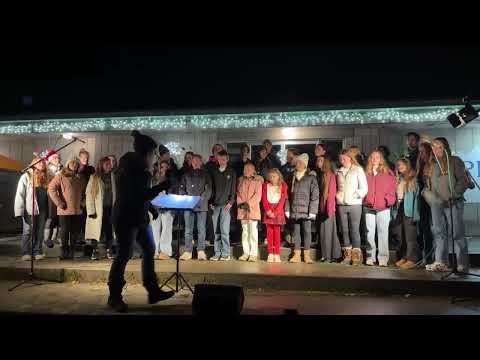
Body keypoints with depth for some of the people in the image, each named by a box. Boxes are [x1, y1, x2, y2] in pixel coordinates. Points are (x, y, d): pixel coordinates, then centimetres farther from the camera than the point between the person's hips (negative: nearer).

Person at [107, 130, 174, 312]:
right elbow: (139, 195, -23)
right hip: (126, 217, -9)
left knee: (149, 250, 11)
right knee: (123, 255, -2)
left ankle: (153, 291, 20)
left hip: (140, 216, 9)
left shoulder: (139, 168, 9)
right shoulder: (129, 169, -18)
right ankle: (114, 296, 13)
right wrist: (162, 186, -20)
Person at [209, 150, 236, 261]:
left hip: (225, 205, -3)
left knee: (224, 230, -8)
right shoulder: (214, 172, 15)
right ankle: (217, 253, 11)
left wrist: (231, 202, -8)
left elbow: (233, 188, 2)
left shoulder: (231, 172, 7)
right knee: (216, 231, 5)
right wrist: (210, 202, 5)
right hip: (215, 205, 3)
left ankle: (225, 253, -1)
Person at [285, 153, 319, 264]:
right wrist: (287, 209, 7)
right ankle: (297, 254, 13)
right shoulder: (293, 177, 13)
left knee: (307, 231, 0)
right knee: (296, 232, 7)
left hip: (306, 210, -4)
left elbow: (315, 195, -6)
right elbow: (288, 194, 13)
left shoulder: (311, 177, -1)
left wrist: (312, 211, -12)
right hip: (295, 210, 4)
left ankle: (307, 255, 9)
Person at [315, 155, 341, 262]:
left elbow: (332, 192, -10)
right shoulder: (319, 175, 14)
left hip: (328, 208, -7)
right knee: (322, 231, 8)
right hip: (321, 208, 7)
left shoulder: (330, 174, -6)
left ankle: (333, 255, 5)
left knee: (329, 231, -3)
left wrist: (329, 208, -15)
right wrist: (318, 208, 5)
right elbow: (318, 193, 11)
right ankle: (325, 255, 15)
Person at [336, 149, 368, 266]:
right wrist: (336, 195, 2)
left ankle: (356, 255, 3)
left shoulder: (358, 170, 1)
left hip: (354, 204, -4)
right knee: (344, 230, 6)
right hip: (341, 204, 4)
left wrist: (356, 194, -15)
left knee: (354, 230, -4)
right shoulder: (338, 171, 14)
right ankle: (347, 255, 14)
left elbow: (364, 188, -3)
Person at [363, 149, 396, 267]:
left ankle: (383, 258, 3)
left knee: (383, 232, -1)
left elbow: (391, 188, 3)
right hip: (368, 207, 2)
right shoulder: (366, 172, 11)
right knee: (369, 233, 5)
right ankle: (370, 257, 12)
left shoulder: (388, 173, 6)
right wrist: (363, 199, -2)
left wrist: (389, 200, -10)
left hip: (383, 207, -2)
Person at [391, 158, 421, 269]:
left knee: (410, 236, -5)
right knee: (400, 236, 8)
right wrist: (394, 211, 9)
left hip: (408, 210, -6)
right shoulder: (398, 179, 17)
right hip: (398, 210, 7)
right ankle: (403, 257, 16)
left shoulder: (413, 179, -1)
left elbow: (415, 195, -7)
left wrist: (414, 212, -15)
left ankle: (412, 259, -1)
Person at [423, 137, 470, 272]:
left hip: (453, 203, -4)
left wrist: (453, 195, -13)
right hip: (436, 204, 5)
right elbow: (428, 185, 18)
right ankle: (441, 262, 3)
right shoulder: (431, 165, 17)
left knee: (457, 233, -4)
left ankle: (463, 264, 2)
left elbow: (463, 181, -4)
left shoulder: (454, 161, 3)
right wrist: (432, 198, 3)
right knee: (439, 233, 1)